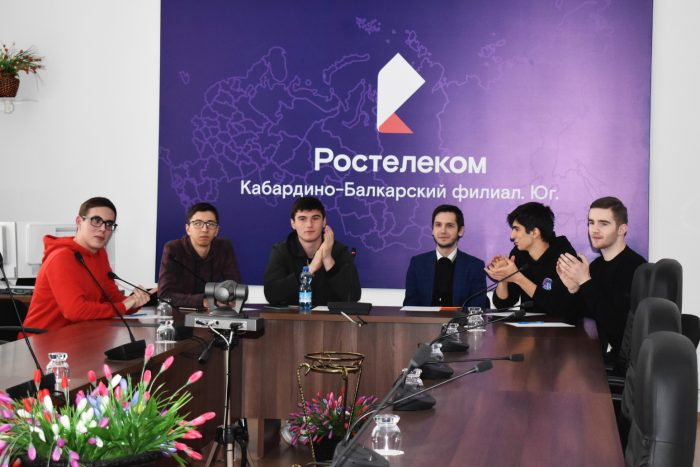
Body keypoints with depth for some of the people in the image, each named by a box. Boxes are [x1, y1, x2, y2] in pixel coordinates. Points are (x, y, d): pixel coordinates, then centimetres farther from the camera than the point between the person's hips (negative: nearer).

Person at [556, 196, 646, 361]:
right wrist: (573, 289, -12)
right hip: (601, 349, 7)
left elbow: (615, 325, -26)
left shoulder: (635, 267, -19)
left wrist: (585, 281, -24)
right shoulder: (596, 265, 6)